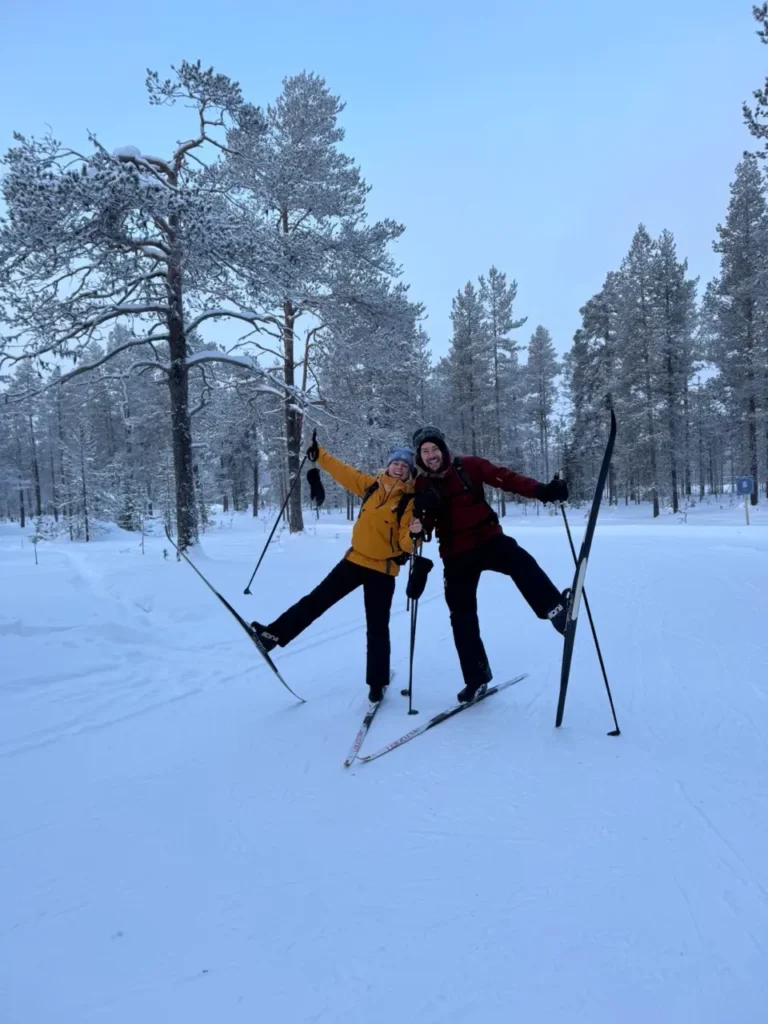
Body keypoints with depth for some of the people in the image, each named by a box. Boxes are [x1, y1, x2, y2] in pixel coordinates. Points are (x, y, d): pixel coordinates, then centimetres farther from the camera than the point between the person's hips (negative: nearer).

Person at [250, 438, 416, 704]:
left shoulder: (410, 500, -10)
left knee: (377, 628, 4)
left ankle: (377, 683, 17)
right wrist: (319, 455, 15)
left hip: (383, 569, -4)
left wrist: (411, 541, -40)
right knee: (316, 600, 7)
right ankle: (275, 634, 15)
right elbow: (343, 472, 13)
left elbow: (408, 535, -18)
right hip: (356, 560, 4)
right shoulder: (372, 485, 3)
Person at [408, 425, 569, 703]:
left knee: (521, 563, -35)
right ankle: (476, 678, 19)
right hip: (456, 554, 2)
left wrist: (541, 490, -26)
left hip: (489, 539, -2)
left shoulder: (467, 466, -5)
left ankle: (555, 608, -48)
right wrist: (419, 527, -26)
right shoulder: (422, 486, 0)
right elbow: (424, 524, -1)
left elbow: (506, 478, -12)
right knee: (462, 617, 6)